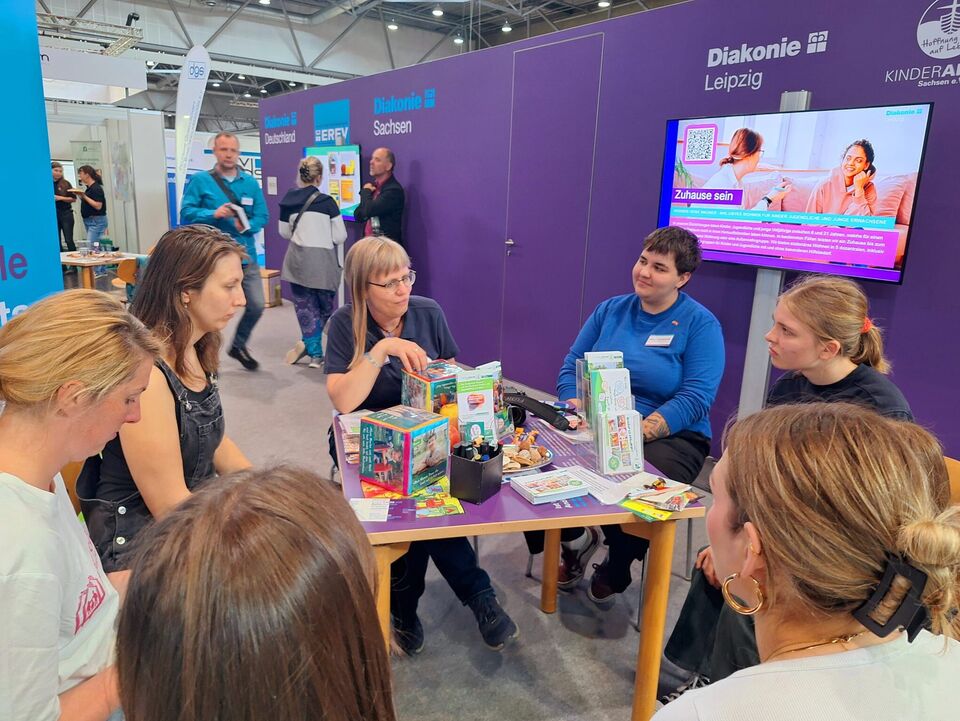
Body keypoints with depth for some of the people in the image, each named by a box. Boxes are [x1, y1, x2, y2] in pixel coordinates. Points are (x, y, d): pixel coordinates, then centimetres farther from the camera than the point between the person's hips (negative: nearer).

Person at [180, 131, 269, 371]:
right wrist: (214, 213, -22)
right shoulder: (200, 180, 0)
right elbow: (186, 213, -7)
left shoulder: (250, 183, 8)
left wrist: (248, 226, -15)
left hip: (245, 255, 3)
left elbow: (262, 216, 5)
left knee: (256, 305, 3)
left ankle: (239, 345, 28)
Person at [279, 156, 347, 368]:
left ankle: (315, 353, 9)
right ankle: (306, 343, 3)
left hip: (297, 261, 3)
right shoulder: (327, 202, -12)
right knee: (325, 306, 16)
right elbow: (340, 237, -9)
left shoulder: (288, 200, -1)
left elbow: (285, 233, 9)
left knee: (305, 307, 12)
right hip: (322, 262, -3)